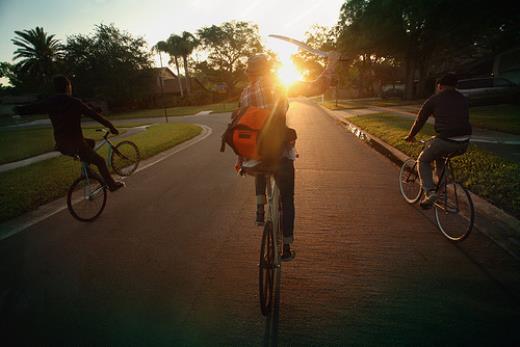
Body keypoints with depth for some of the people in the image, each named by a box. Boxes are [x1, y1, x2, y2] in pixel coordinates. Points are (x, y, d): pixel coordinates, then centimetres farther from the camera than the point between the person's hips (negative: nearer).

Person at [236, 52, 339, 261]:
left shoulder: (245, 93, 10)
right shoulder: (278, 85, -4)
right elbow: (317, 87, -8)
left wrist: (241, 158, 20)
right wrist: (331, 64, 8)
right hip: (280, 153, -4)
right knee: (287, 200, 12)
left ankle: (260, 209, 22)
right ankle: (286, 248, 20)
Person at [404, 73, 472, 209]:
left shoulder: (434, 99, 4)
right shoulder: (463, 99, 19)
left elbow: (420, 120, 10)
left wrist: (410, 136, 26)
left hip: (445, 141, -6)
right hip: (464, 144, 6)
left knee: (423, 161, 15)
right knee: (439, 156, 33)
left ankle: (430, 191, -5)